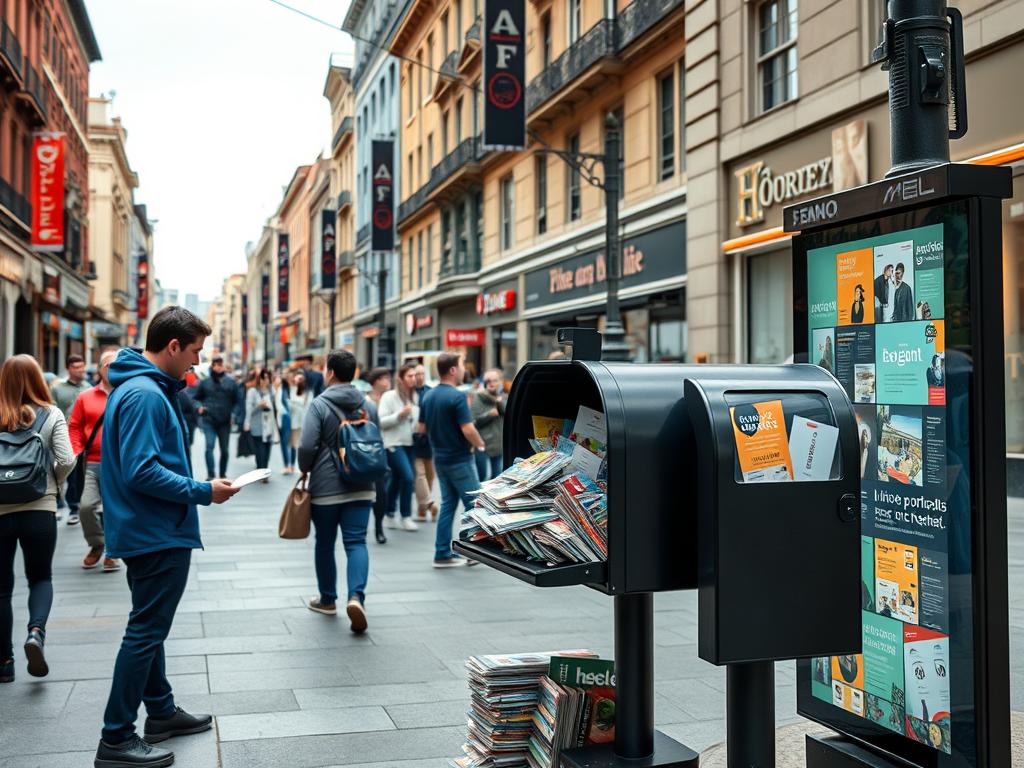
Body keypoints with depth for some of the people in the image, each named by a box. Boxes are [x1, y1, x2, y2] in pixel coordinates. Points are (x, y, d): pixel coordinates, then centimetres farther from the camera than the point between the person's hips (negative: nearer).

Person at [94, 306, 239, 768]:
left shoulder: (139, 387, 11)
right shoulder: (146, 395, -21)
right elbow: (141, 472, -27)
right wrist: (203, 492, -20)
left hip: (145, 531, 11)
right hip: (159, 534, -11)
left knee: (149, 627, 19)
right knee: (146, 632, -3)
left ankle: (161, 711, 33)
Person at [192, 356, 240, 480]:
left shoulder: (230, 382, 2)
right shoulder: (205, 382, 2)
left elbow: (236, 400, 5)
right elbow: (196, 398, 11)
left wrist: (233, 415, -4)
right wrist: (199, 407, -7)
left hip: (225, 422, 1)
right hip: (209, 420, -1)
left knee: (225, 449, 10)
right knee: (209, 446, -14)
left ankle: (222, 474, 25)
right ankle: (210, 475, -13)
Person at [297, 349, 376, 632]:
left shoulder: (319, 405, -10)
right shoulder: (369, 406, 4)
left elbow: (307, 446, -16)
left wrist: (304, 469, 3)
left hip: (326, 487, -3)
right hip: (362, 487, 3)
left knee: (325, 543, 13)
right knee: (356, 542, 0)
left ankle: (327, 599, 26)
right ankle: (356, 596, -20)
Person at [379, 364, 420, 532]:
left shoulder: (415, 397, 10)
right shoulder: (389, 396, -9)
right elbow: (381, 421, -14)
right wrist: (400, 414, -22)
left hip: (410, 443, 6)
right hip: (393, 444, -6)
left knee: (397, 480, 12)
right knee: (408, 477, -16)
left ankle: (389, 516, 24)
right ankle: (406, 517, -3)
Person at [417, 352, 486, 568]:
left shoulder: (428, 397, 6)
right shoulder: (457, 396, -19)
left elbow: (421, 428, 11)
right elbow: (468, 430, -23)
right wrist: (480, 444, -5)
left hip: (440, 458, 8)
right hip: (460, 459, -8)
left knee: (448, 504, 13)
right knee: (474, 505, 3)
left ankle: (443, 553, 12)